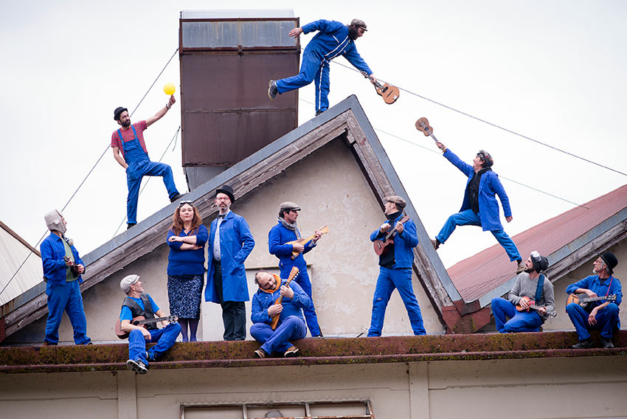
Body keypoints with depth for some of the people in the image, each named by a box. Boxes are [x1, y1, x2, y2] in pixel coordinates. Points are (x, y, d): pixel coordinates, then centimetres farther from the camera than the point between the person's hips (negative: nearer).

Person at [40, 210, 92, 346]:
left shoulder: (67, 241, 20)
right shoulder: (47, 243, -6)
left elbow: (77, 257, 25)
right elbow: (47, 263, -16)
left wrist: (81, 266, 3)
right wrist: (63, 263, -30)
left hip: (73, 283, 7)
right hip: (57, 285, -7)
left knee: (78, 313, 1)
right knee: (55, 315, -1)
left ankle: (82, 340, 5)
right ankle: (50, 341, 12)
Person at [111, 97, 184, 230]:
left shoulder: (138, 126, 10)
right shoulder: (116, 135, 6)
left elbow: (156, 117, 5)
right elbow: (116, 154, 3)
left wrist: (169, 105, -7)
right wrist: (127, 168, -10)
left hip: (146, 163, 2)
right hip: (132, 168, -2)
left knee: (166, 169, -22)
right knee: (132, 196, -1)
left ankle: (173, 195, -23)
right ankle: (131, 222, 11)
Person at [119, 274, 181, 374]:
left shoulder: (146, 297, 22)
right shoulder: (127, 305, -1)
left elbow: (159, 313, 22)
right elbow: (124, 326, -15)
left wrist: (165, 322, -2)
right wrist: (141, 329, -31)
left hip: (154, 333, 6)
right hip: (141, 332, -6)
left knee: (175, 326, -17)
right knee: (136, 332, -40)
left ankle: (151, 354, -39)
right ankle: (139, 362, -71)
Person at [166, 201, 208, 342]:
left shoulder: (200, 228, 10)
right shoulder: (173, 230, 14)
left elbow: (202, 238, -13)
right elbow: (171, 242, -7)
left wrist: (181, 239, -8)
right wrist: (192, 246, -9)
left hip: (194, 273, -2)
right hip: (176, 274, 2)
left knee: (193, 306, -9)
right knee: (178, 306, -3)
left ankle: (193, 336, 0)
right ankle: (184, 337, 2)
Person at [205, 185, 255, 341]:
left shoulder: (238, 220, 2)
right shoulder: (214, 223, 22)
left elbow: (249, 242, -5)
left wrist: (237, 260, -12)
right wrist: (210, 262, 11)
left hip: (232, 269, -6)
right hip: (217, 269, 6)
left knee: (236, 303, -8)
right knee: (225, 304, 6)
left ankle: (239, 336, -8)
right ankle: (228, 336, 8)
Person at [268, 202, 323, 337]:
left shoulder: (295, 230, 19)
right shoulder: (277, 230, -5)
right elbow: (273, 248, -18)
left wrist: (313, 241, 14)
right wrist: (293, 247, -17)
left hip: (301, 270, 7)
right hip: (288, 270, -7)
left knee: (309, 304, 5)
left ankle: (316, 334, 4)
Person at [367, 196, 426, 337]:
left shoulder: (406, 222, -1)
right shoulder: (387, 223, 21)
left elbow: (414, 242, -11)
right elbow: (373, 237, 14)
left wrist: (402, 232, -27)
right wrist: (381, 230, -6)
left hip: (400, 268, -7)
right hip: (385, 268, 7)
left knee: (410, 301, -5)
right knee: (378, 301, 1)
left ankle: (420, 332, -1)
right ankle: (374, 333, 2)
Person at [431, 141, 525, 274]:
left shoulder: (490, 176, -11)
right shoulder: (472, 172, 11)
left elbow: (503, 195, -9)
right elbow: (458, 162, 23)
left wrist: (508, 213, -7)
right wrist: (444, 150, 24)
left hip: (488, 214, -7)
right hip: (474, 213, 7)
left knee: (501, 236, -8)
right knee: (453, 218, 2)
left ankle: (519, 262, -4)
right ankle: (438, 241, 10)